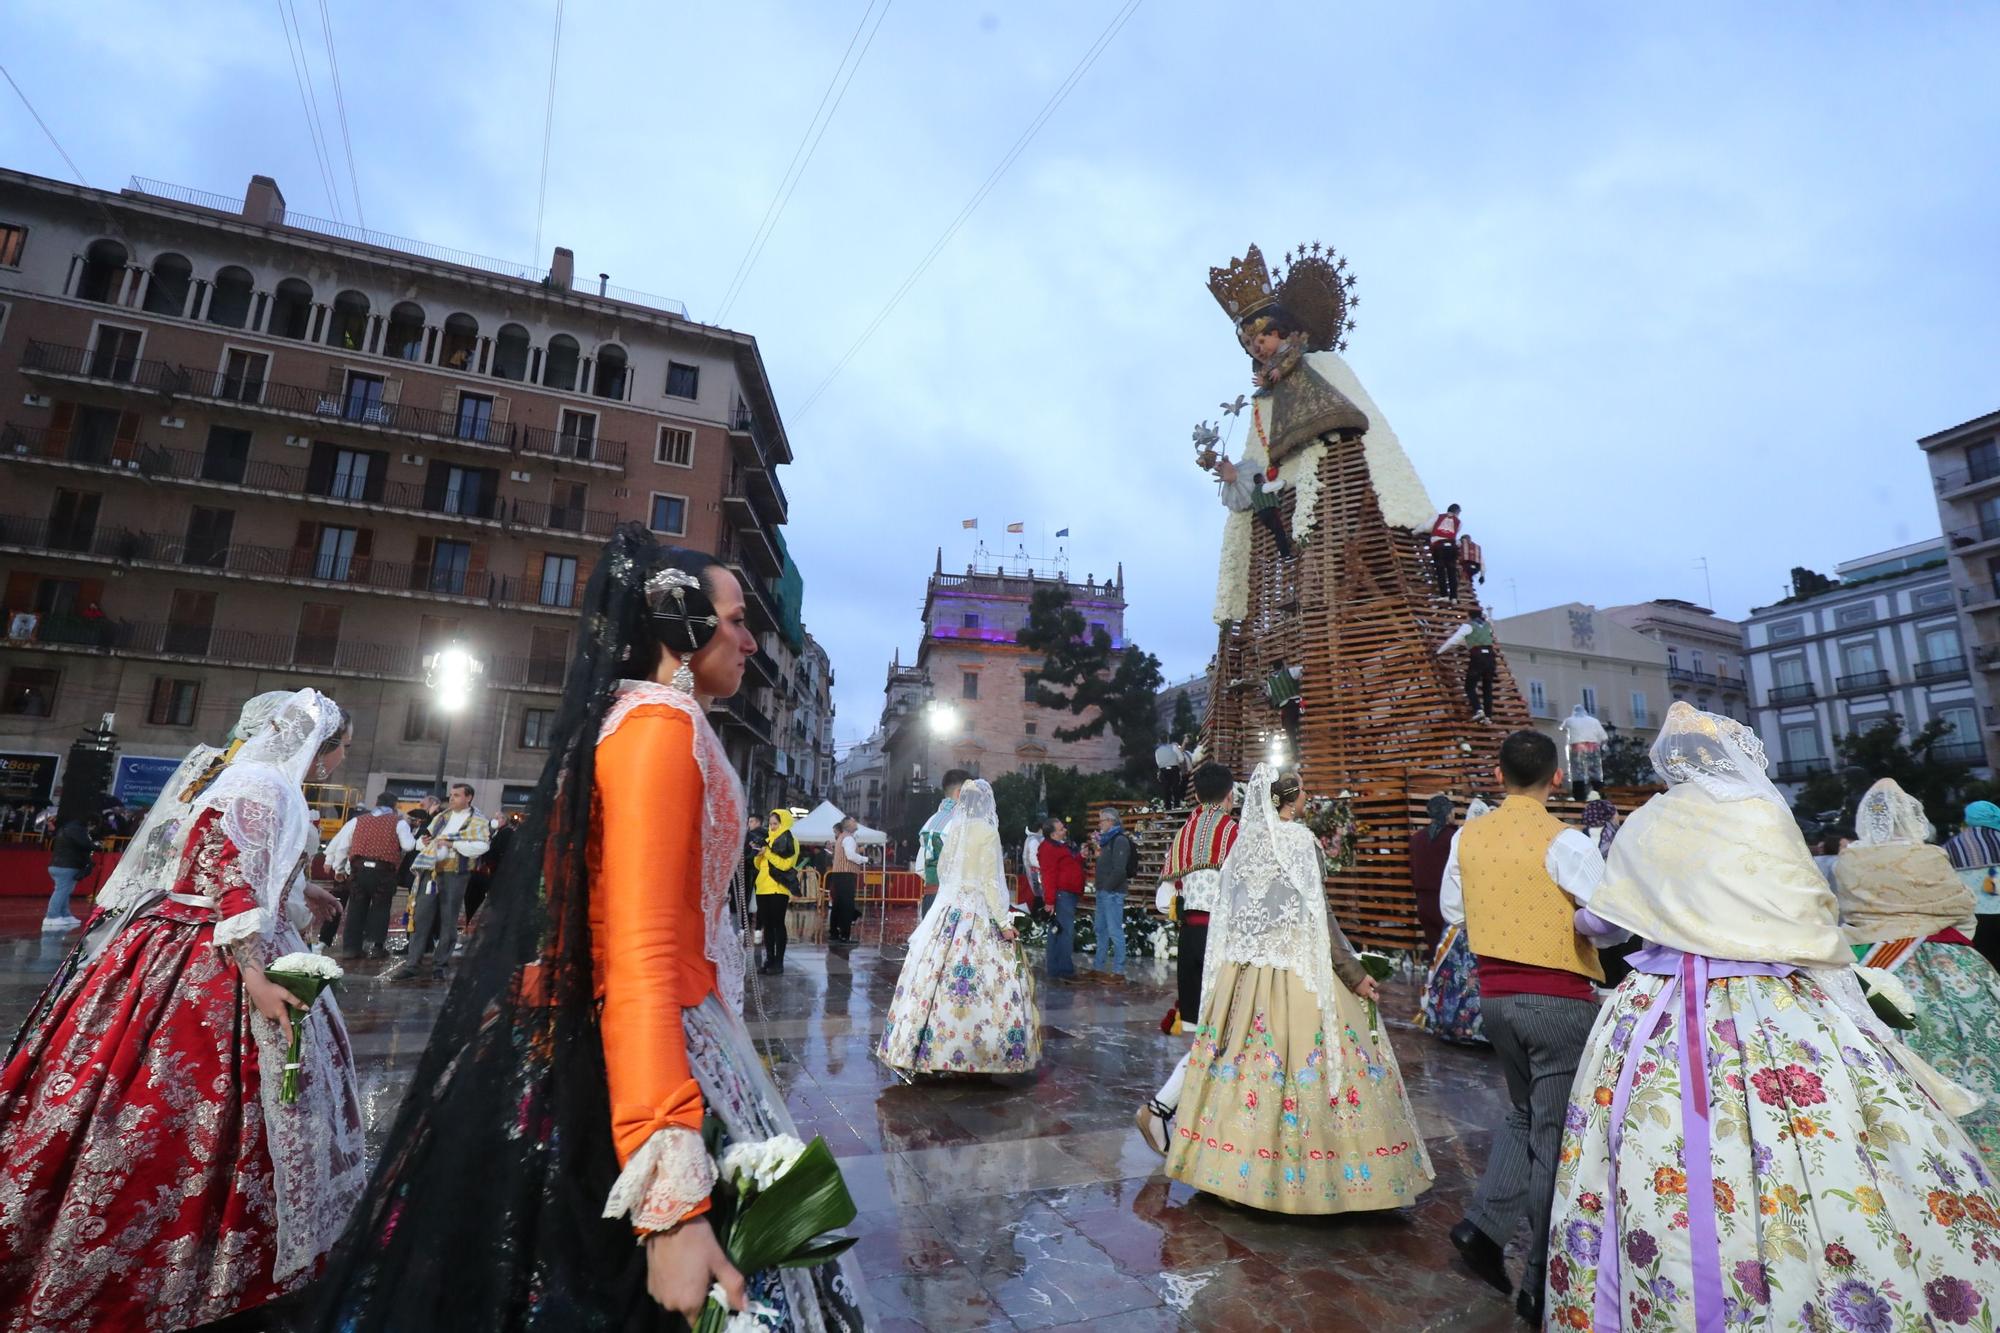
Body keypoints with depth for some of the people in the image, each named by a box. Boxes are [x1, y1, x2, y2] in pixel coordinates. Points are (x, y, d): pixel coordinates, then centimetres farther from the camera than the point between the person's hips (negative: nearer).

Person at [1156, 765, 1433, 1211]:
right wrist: (1354, 973, -9)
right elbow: (1315, 918, -15)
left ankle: (1232, 1166, 24)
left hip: (1243, 969, 7)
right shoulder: (1299, 840, -13)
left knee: (1246, 1058, 14)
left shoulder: (1245, 839, 6)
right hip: (1294, 971, -7)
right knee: (1304, 1058, 3)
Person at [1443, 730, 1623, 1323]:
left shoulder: (1468, 836, 1)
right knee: (1556, 1135, 6)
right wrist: (1570, 922, 5)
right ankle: (1541, 1285, 14)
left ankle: (1484, 1223, 14)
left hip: (1496, 995, 5)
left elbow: (1452, 908, 12)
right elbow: (1612, 923, -14)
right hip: (1560, 1001, -5)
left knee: (1525, 1112, 24)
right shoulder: (1565, 842, -15)